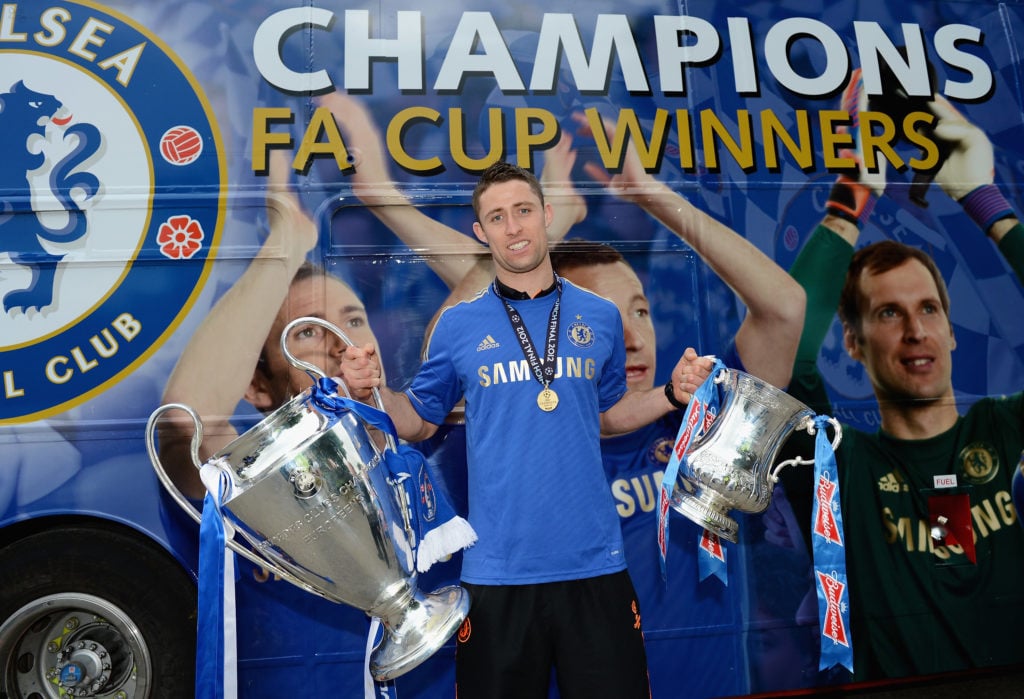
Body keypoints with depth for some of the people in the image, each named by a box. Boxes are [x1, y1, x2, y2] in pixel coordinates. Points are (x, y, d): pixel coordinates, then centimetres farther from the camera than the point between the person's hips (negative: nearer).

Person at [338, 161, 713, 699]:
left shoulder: (600, 316, 5)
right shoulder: (457, 325, 0)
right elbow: (420, 422, 8)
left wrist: (673, 393, 2)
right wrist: (374, 390, -10)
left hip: (595, 563, 2)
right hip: (498, 569, -1)